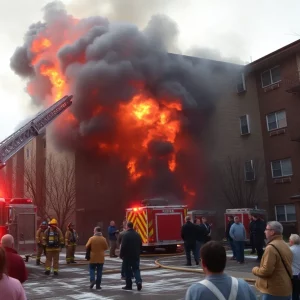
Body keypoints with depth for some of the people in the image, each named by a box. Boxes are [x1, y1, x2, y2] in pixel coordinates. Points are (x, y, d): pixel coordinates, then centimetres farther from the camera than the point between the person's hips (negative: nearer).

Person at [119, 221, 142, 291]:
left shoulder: (126, 235, -14)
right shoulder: (137, 235, 6)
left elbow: (123, 246, -16)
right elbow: (140, 246, 13)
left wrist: (121, 255, -5)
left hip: (127, 256, -5)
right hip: (136, 256, 5)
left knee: (128, 271, 6)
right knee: (136, 269, 10)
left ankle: (129, 285, 11)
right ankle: (139, 281, -11)